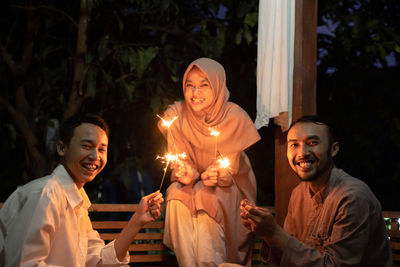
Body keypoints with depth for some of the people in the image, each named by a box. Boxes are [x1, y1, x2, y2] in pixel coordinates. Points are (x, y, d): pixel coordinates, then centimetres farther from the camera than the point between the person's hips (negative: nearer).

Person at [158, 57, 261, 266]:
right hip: (190, 185, 2)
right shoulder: (176, 115, -9)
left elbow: (233, 169, -7)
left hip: (226, 189, -2)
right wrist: (186, 173, -25)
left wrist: (219, 176, -29)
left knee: (206, 202, -32)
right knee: (178, 201, -30)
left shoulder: (235, 117, -14)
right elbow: (179, 162, -2)